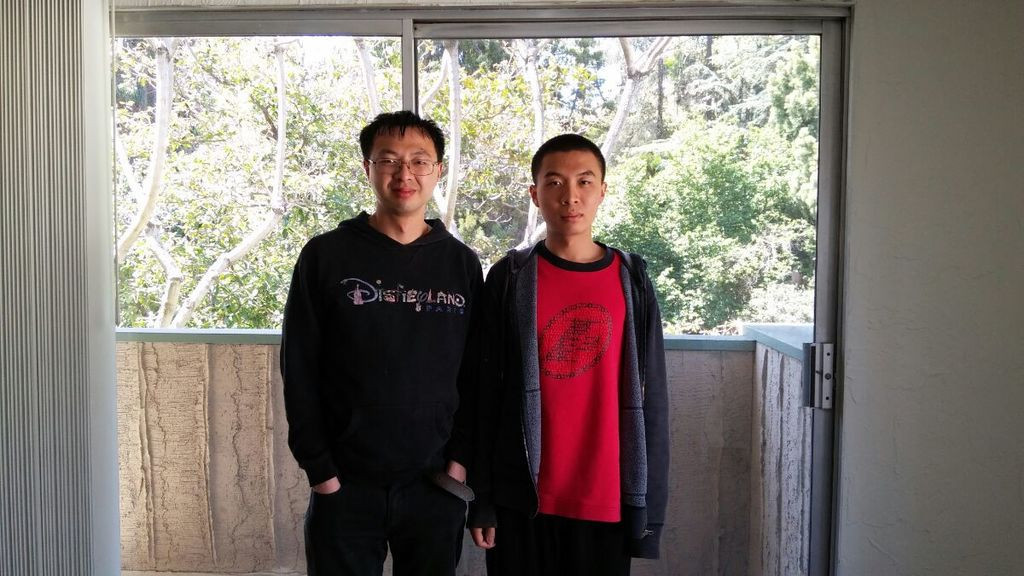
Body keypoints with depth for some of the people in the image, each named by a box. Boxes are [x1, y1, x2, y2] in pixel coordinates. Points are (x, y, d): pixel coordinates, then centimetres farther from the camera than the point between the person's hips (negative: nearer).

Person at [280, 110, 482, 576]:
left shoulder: (462, 264, 4)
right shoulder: (326, 255, -1)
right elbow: (298, 371, -2)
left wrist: (462, 457, -3)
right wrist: (320, 468, -6)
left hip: (437, 486, 2)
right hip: (345, 486, -1)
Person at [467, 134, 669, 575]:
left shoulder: (632, 280, 2)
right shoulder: (508, 279, -1)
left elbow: (650, 399, 2)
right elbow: (485, 394, -1)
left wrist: (650, 501, 0)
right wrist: (480, 499, -3)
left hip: (608, 500, 1)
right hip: (522, 499, -1)